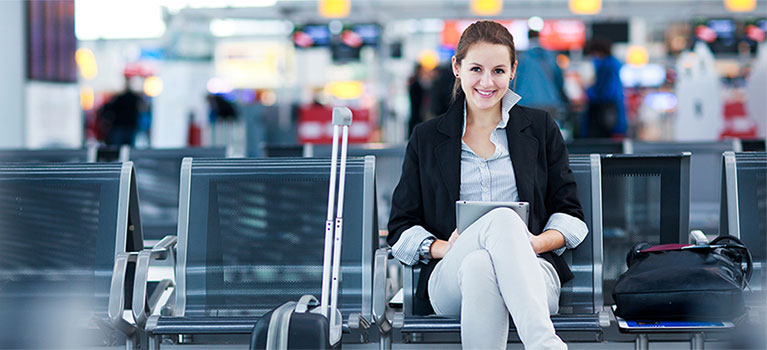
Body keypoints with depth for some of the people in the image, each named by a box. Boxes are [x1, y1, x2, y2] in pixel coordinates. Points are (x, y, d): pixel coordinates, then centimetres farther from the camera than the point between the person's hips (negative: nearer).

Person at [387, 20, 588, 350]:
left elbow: (569, 214, 17)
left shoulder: (540, 127, 19)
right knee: (502, 218, -38)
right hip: (450, 280, 0)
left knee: (481, 268, -40)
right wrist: (445, 247, -7)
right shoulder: (427, 138, 18)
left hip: (531, 275, 1)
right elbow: (401, 228, 15)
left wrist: (537, 243, -6)